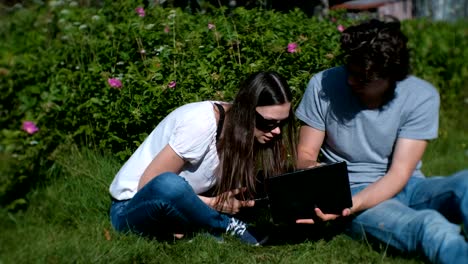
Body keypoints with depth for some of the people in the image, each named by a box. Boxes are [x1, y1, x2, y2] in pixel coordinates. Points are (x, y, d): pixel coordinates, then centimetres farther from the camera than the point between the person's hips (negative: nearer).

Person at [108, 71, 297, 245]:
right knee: (169, 185, -41)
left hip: (178, 208, 6)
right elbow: (148, 186, -23)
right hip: (131, 207, -6)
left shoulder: (247, 131, -7)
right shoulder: (202, 123, -28)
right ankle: (231, 229, -19)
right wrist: (213, 203, -24)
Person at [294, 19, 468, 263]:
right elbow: (305, 154, -1)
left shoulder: (421, 97, -8)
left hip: (405, 187, 2)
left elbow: (399, 174, -12)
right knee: (432, 228, -35)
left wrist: (352, 205, -28)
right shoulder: (324, 85, -8)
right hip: (349, 191, -2)